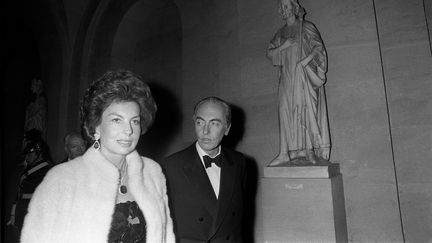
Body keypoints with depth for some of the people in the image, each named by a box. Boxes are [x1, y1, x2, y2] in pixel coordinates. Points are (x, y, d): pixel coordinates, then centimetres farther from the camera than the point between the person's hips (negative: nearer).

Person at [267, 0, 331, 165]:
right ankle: (285, 152, -5)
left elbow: (319, 46, -2)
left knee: (307, 109, -7)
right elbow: (269, 53, 12)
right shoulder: (280, 33, 19)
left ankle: (310, 150, -3)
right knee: (286, 111, -4)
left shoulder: (306, 27, 7)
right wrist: (283, 47, -6)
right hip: (287, 78, 4)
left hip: (304, 76, -3)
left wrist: (306, 60, -18)